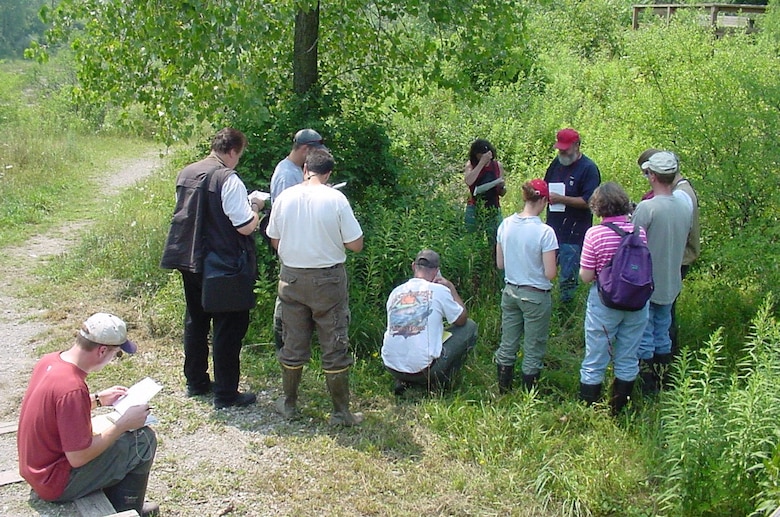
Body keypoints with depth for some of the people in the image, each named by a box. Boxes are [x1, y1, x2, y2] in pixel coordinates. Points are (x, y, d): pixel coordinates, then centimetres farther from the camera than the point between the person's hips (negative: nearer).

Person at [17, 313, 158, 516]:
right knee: (142, 439, -8)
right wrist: (123, 424, -19)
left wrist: (98, 398, 10)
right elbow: (79, 458, -27)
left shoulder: (50, 360, -5)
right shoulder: (72, 388, -31)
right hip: (56, 484, -9)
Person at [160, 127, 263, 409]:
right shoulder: (228, 179, -18)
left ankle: (196, 382, 32)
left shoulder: (186, 173, 6)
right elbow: (246, 226, -21)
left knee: (195, 321, 20)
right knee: (228, 327, 3)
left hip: (189, 261, 8)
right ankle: (226, 394, 10)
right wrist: (255, 207, -1)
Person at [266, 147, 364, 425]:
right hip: (328, 280, -3)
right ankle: (341, 412, 15)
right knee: (335, 347, 7)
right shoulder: (335, 199, -13)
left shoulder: (284, 198, -3)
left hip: (292, 278, 3)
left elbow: (275, 241, 7)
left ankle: (288, 403, 28)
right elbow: (356, 244, -10)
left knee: (293, 344, 15)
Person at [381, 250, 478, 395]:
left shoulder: (395, 292, 7)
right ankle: (441, 382, 13)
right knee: (470, 327, 12)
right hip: (423, 369, -5)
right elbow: (462, 319, 8)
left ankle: (403, 381, 17)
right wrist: (451, 287, 16)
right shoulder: (439, 290, -6)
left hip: (391, 367, 5)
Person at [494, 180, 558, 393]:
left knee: (507, 346, 17)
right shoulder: (545, 232, -21)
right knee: (533, 351, 10)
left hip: (510, 292, 5)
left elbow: (499, 264, 4)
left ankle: (503, 391, 30)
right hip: (535, 296, -5)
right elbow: (550, 273, -19)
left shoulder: (506, 225, -4)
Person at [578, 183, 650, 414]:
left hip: (605, 302, -3)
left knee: (594, 362, 11)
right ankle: (618, 410, 31)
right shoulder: (640, 231, -7)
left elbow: (586, 276, -14)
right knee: (628, 360, 18)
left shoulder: (595, 234, -17)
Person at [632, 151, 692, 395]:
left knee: (643, 340, 6)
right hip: (671, 284, 6)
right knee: (663, 337, 19)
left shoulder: (646, 208, -22)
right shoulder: (685, 206, 0)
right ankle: (661, 385, 30)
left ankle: (646, 389, 13)